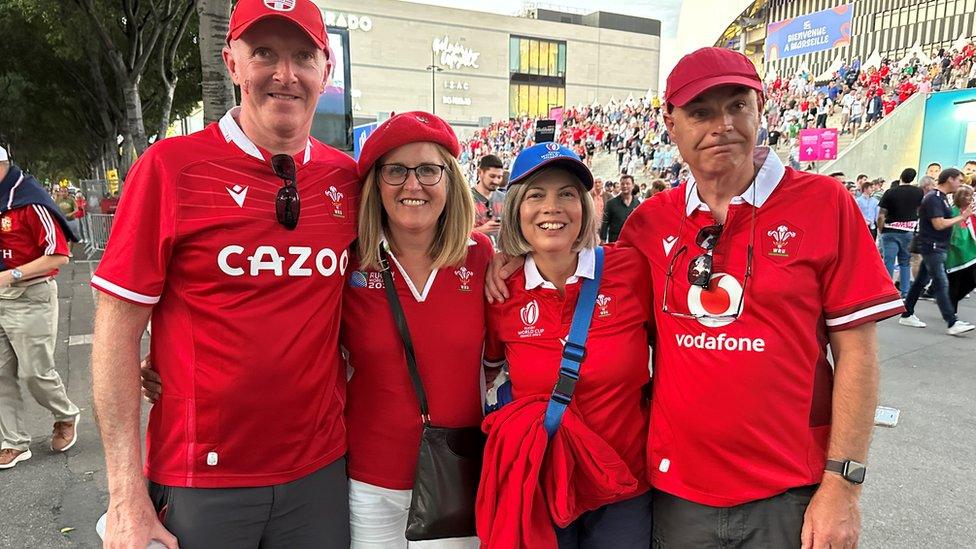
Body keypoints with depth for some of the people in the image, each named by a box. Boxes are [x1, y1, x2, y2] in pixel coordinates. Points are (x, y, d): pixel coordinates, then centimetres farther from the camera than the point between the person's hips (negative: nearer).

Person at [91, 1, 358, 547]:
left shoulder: (348, 178, -1)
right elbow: (118, 330, -9)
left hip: (321, 470, 3)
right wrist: (126, 494, -10)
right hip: (201, 480, -2)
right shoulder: (169, 167, -10)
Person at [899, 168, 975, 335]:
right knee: (941, 284, -8)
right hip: (932, 247, -10)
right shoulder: (934, 198, -16)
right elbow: (939, 224, -22)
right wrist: (961, 217, -13)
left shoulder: (942, 198, 15)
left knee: (921, 281, 12)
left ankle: (907, 315, 17)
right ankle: (952, 323, -7)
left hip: (938, 248, 10)